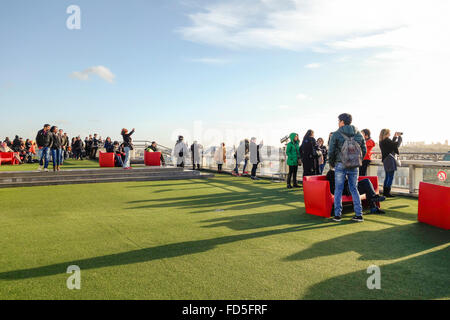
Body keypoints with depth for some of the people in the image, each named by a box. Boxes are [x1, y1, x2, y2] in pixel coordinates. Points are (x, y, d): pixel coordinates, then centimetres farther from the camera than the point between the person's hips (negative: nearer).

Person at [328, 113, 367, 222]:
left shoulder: (336, 134, -6)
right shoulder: (359, 134, 7)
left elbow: (331, 151, -6)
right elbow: (364, 150, 10)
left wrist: (332, 164, 8)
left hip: (340, 165, -4)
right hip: (354, 167, 4)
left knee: (338, 190, 5)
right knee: (354, 189, 13)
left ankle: (337, 215, 6)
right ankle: (359, 214, 11)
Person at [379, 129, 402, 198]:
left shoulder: (382, 141, 10)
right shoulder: (387, 141, -16)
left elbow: (392, 144, 23)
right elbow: (397, 145, -16)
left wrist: (395, 137, 19)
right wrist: (399, 137, -3)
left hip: (385, 160, 9)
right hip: (390, 160, -9)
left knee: (387, 177, 15)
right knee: (391, 177, -6)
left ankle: (385, 192, 18)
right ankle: (387, 192, -6)